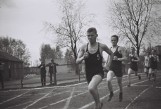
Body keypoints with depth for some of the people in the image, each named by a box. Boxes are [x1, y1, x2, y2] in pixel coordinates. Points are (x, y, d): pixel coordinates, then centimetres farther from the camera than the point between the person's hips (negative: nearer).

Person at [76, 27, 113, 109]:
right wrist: (83, 57, -27)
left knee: (91, 88, -31)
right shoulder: (84, 47, -5)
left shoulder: (102, 46, -8)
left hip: (98, 72, -4)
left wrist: (108, 65, 2)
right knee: (94, 90, 21)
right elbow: (77, 61, -7)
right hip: (88, 74, 4)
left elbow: (111, 54, 11)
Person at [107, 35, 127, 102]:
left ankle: (120, 94, 41)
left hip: (118, 68, -3)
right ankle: (111, 93, 2)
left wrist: (118, 59, -31)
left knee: (119, 83, 12)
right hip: (111, 68, 3)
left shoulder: (121, 49, -6)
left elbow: (125, 58, -15)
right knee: (108, 80, -21)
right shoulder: (109, 49, 11)